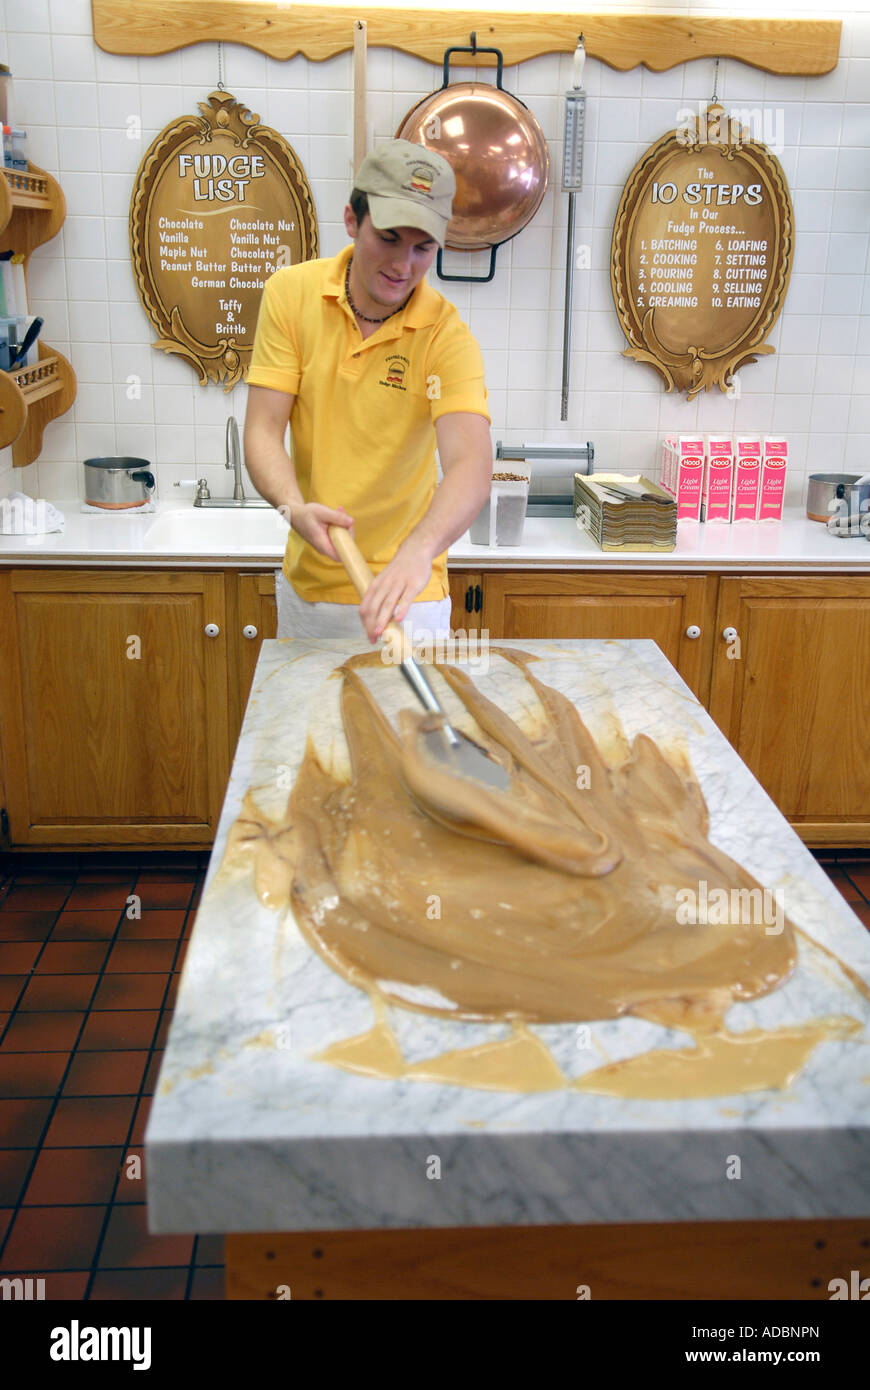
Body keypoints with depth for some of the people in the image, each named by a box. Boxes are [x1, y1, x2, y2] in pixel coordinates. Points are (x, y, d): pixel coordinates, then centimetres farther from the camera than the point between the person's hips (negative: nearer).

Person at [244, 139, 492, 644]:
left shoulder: (447, 335, -17)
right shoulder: (290, 293, -7)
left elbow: (471, 464, -31)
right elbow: (263, 431, -10)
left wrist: (418, 551, -50)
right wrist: (295, 506, -31)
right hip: (303, 580, 3)